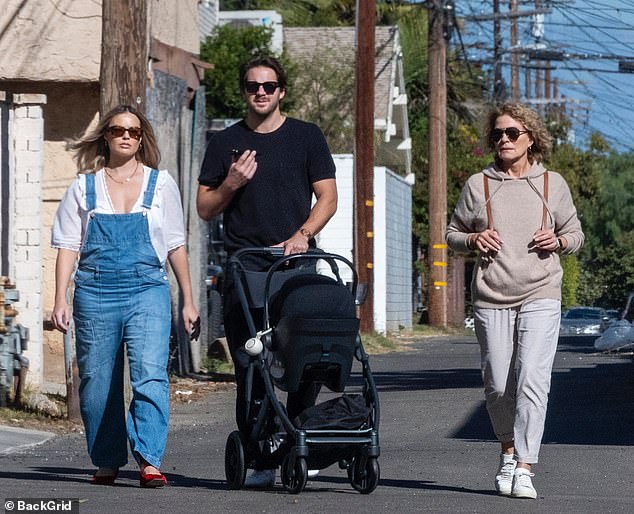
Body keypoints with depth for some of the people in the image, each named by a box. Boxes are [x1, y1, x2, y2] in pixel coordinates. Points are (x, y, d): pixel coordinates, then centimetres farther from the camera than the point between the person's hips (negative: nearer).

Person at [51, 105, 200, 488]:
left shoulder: (160, 184, 11)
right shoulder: (85, 187, 10)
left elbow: (176, 246, 13)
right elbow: (68, 246, 9)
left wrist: (188, 301, 11)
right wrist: (60, 299, -1)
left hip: (148, 289, -1)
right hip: (95, 294, 1)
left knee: (150, 374, -17)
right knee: (98, 383, 4)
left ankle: (150, 461, -20)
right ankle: (107, 462, 16)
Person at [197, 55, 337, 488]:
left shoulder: (306, 137, 10)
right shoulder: (225, 142, 13)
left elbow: (328, 197, 6)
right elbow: (205, 209, 13)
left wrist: (302, 235, -10)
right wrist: (231, 184, -6)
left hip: (297, 263, -1)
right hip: (244, 267, 1)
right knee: (248, 366, -4)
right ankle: (260, 459, -3)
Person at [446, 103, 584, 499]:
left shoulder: (553, 184, 9)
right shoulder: (478, 185, 9)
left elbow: (576, 234, 18)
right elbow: (453, 233, 17)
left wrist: (559, 241, -4)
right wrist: (472, 239, -5)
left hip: (540, 295, -1)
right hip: (491, 299, 2)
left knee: (532, 380, -15)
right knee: (498, 386, 4)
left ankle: (524, 469, -16)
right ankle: (509, 449, 29)